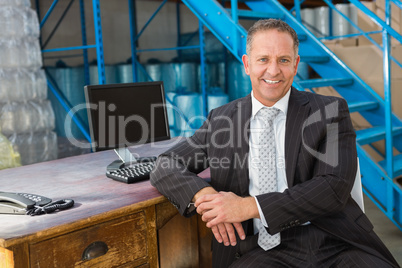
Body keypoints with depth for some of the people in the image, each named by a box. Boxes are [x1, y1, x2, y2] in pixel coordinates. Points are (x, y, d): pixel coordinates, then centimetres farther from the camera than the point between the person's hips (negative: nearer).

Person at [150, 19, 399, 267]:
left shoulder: (331, 111, 4)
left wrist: (250, 206, -16)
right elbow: (166, 167, 9)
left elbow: (335, 187, -8)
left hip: (337, 245, 0)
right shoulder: (221, 119, 10)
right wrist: (204, 195, -14)